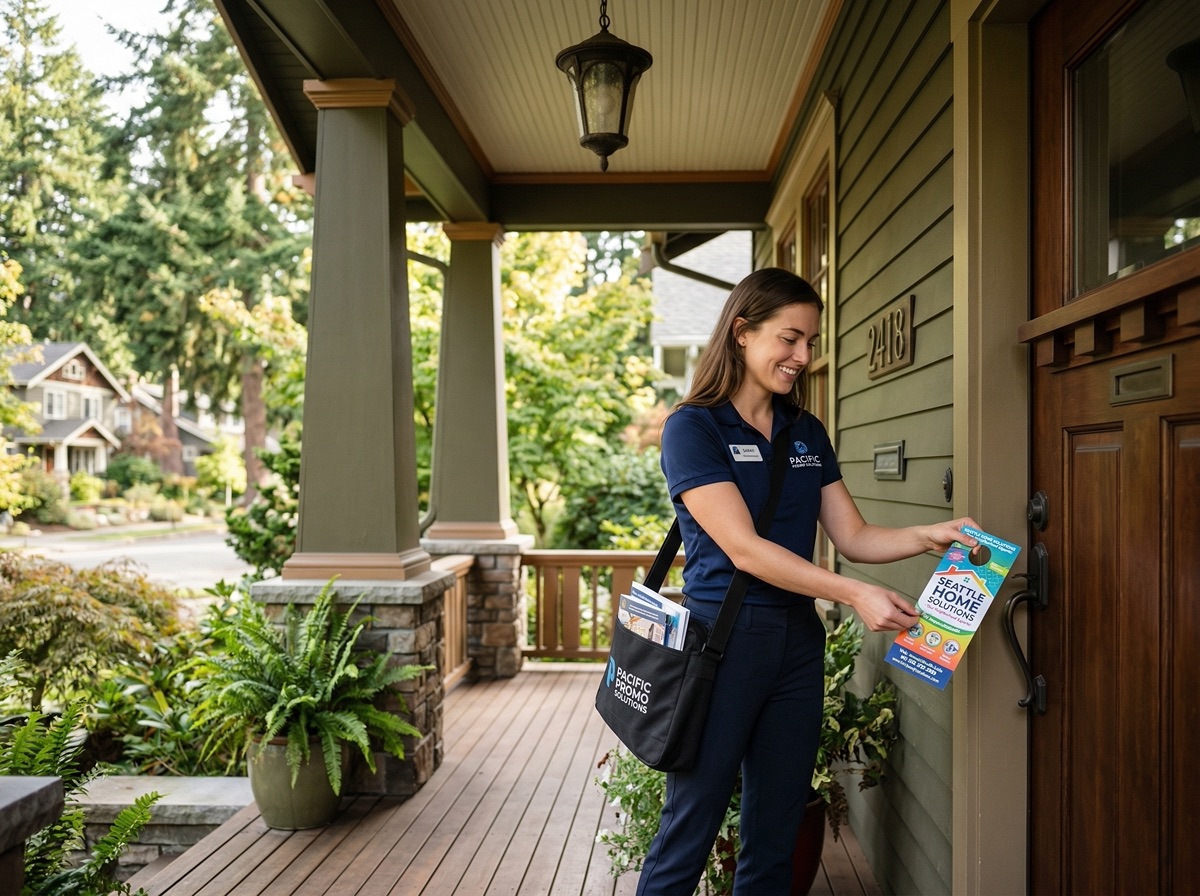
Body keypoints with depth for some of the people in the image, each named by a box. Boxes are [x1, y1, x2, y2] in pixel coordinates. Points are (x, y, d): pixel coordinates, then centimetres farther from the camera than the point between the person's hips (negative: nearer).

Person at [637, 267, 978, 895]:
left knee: (775, 835, 14)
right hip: (722, 637, -6)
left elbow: (852, 537, 10)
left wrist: (928, 536, -8)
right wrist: (853, 595, -24)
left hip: (797, 641, 6)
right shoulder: (693, 428, -9)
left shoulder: (808, 434, 11)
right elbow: (743, 548, -18)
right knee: (688, 833, 3)